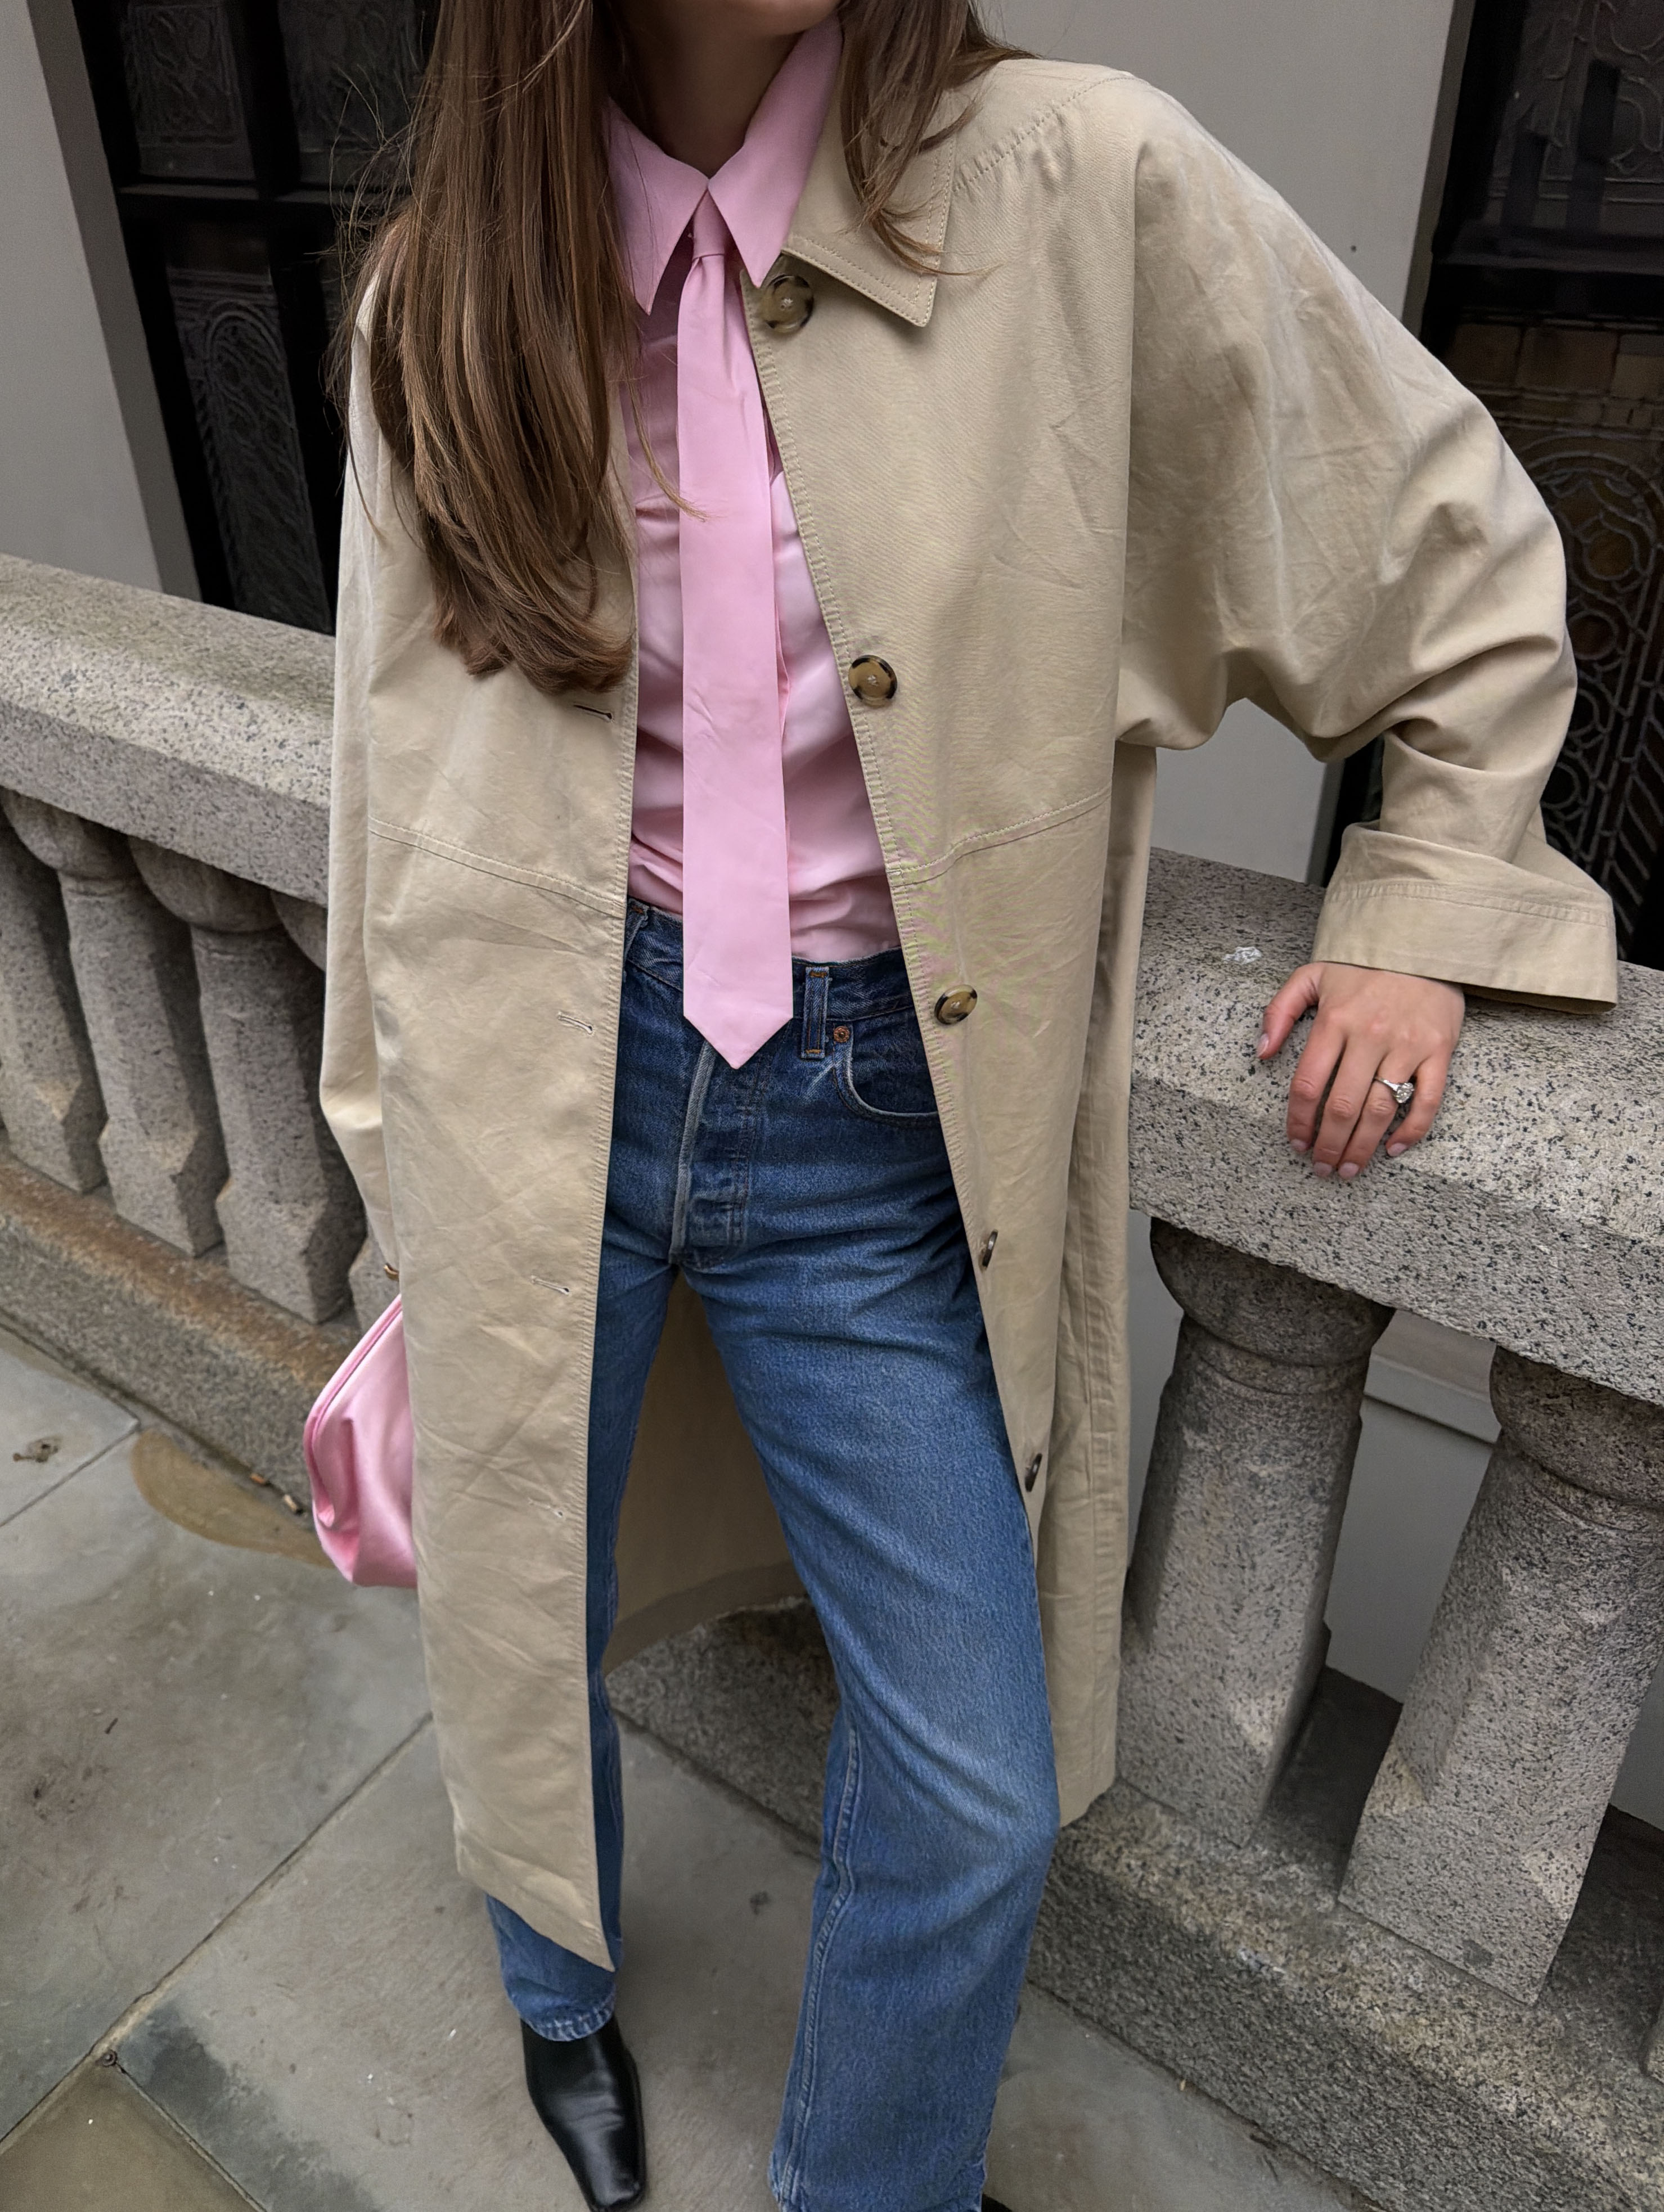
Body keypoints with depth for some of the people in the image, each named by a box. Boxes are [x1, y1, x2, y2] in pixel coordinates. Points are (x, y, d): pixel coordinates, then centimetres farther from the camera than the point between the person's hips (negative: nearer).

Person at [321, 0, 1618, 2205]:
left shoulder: (1079, 191, -6)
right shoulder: (443, 298, 1)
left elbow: (1471, 570, 5)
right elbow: (405, 774, 8)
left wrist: (1419, 914, 2)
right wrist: (421, 1172, 11)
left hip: (873, 1121, -1)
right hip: (545, 1081, 2)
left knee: (979, 1804, 6)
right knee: (522, 1652, 19)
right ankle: (563, 1982, 58)